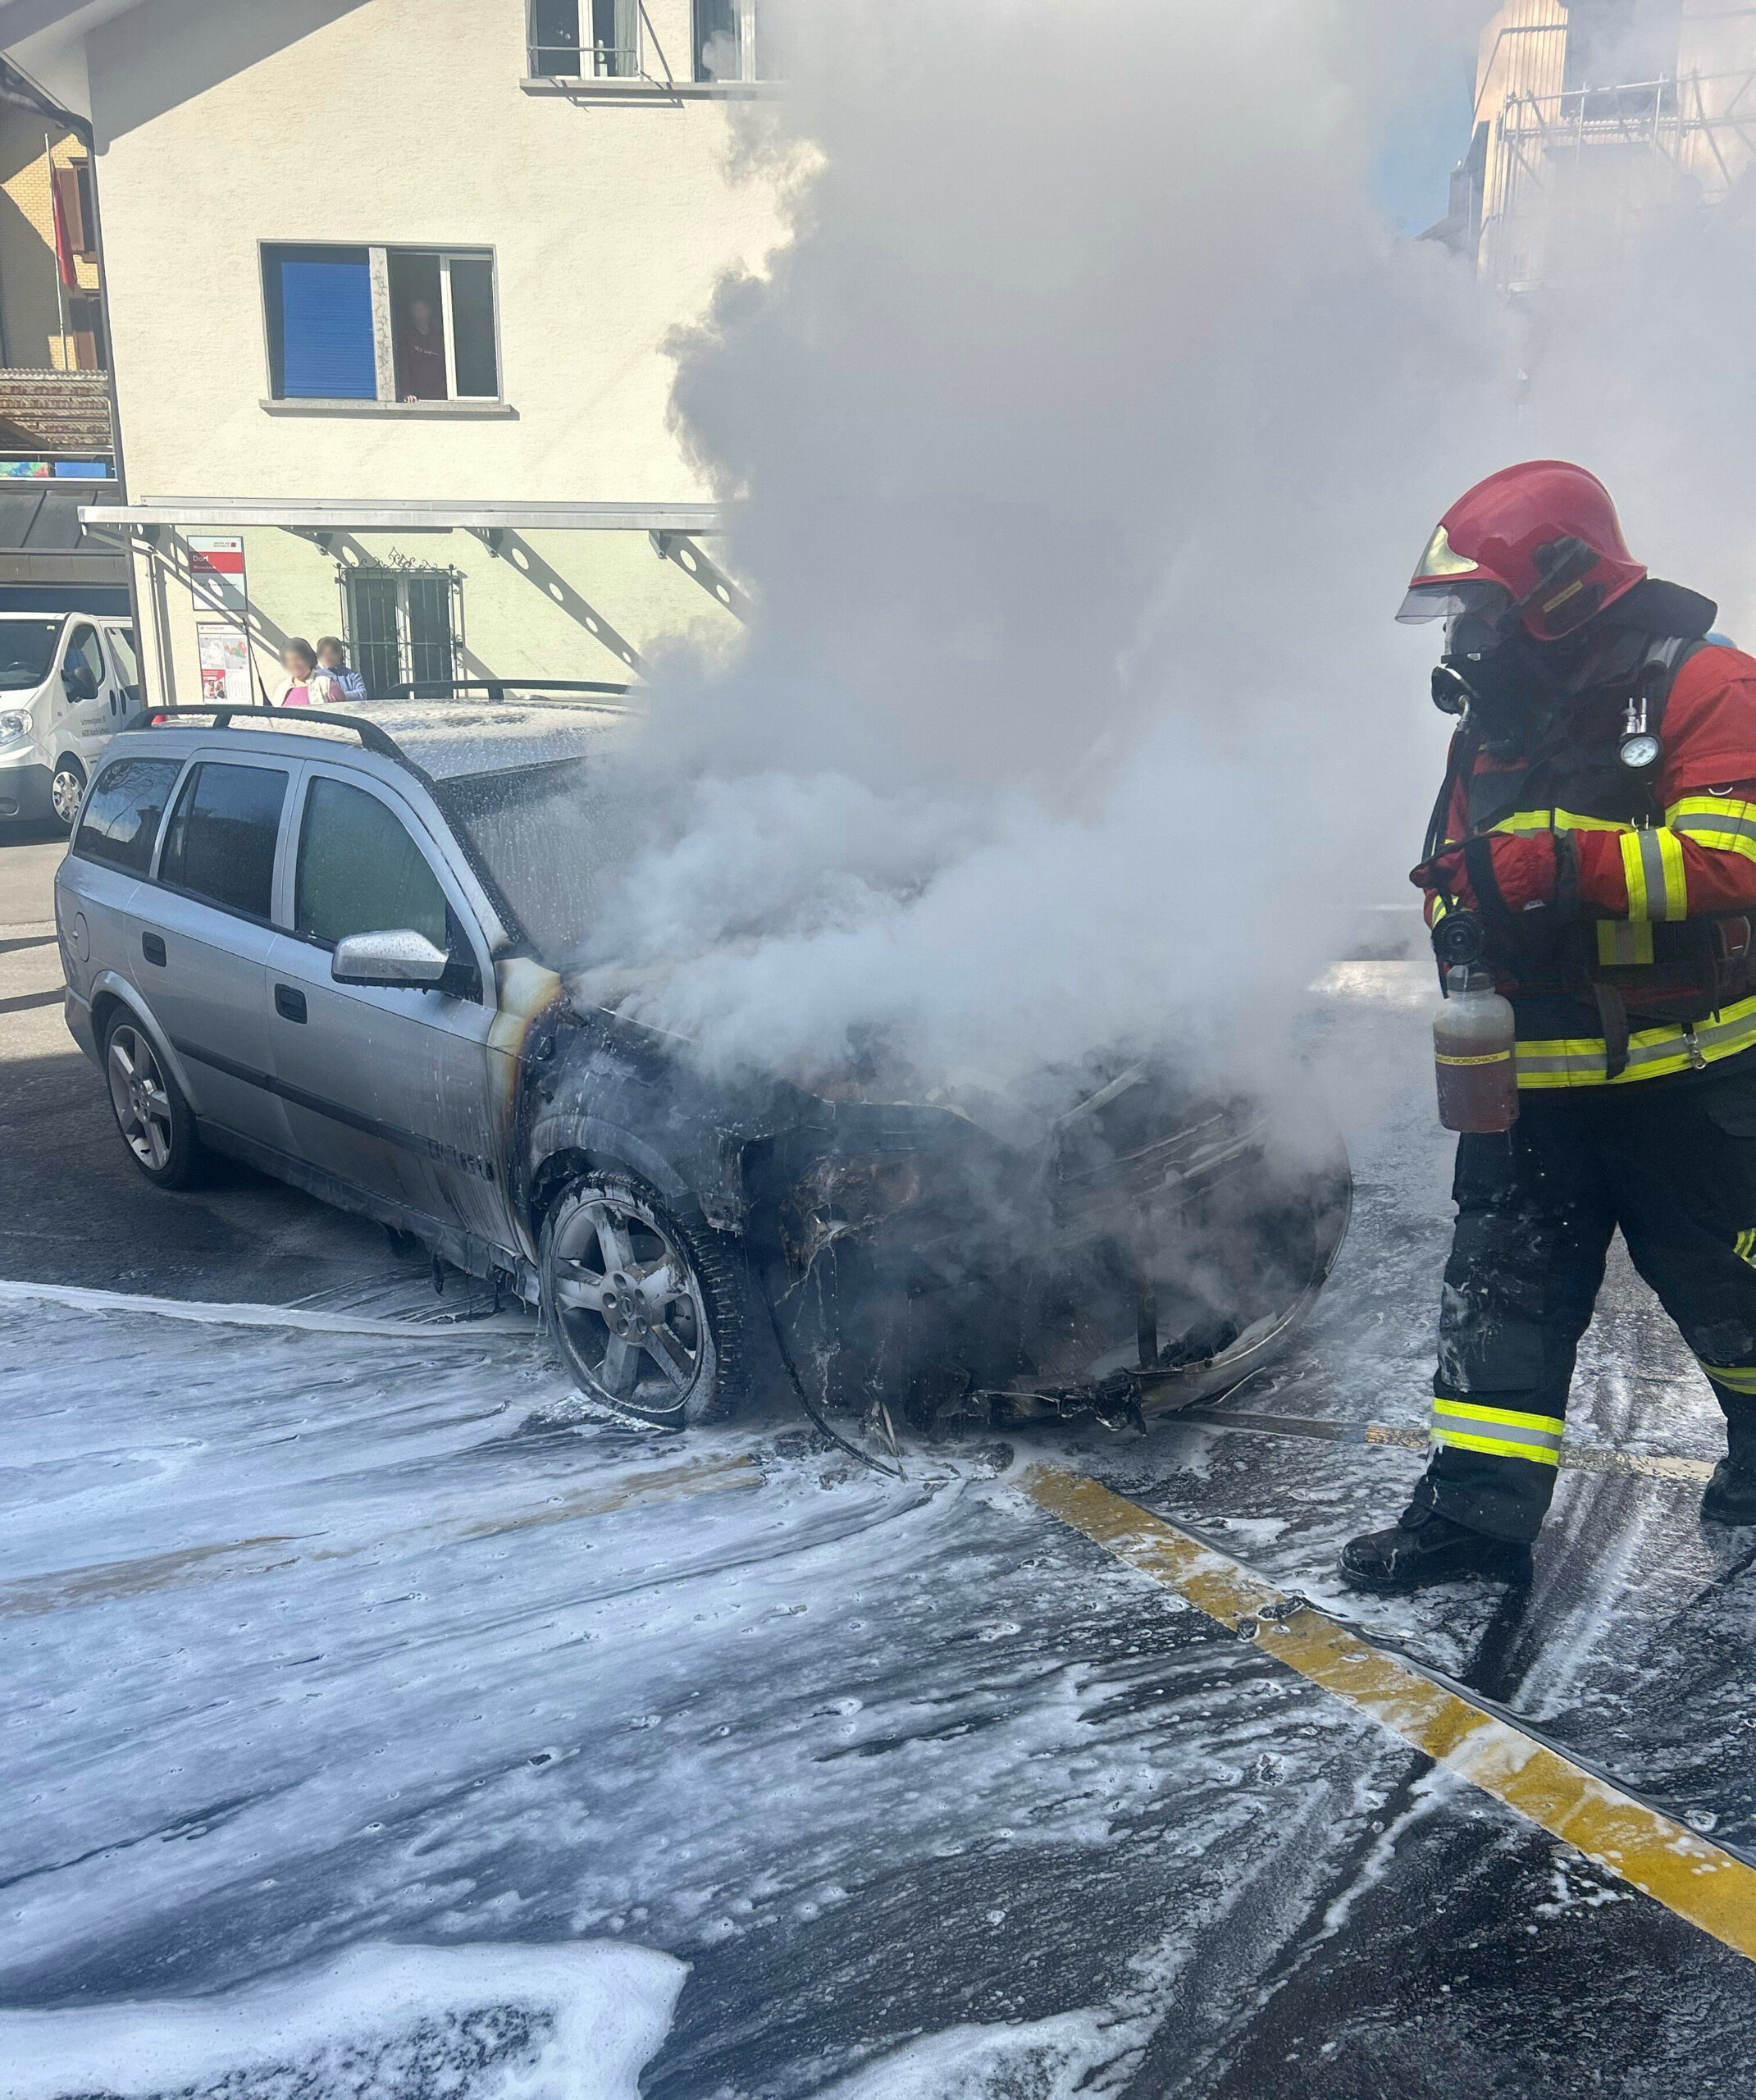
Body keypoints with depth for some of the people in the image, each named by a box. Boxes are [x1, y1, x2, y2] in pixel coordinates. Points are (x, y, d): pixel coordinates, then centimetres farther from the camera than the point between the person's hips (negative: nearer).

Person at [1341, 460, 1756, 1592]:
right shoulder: (1493, 715, 12)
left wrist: (1564, 864, -33)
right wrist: (1461, 899, 2)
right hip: (1533, 1073, 7)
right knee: (1500, 1282, 4)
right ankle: (1478, 1503, 11)